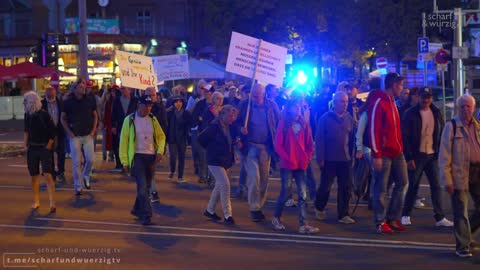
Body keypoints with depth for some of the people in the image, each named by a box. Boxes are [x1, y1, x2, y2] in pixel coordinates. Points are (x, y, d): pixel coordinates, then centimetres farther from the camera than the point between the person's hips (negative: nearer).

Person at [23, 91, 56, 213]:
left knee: (47, 175, -13)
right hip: (32, 148, 5)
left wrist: (48, 146, -10)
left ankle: (52, 203, -13)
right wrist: (25, 145, 11)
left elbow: (53, 132, -7)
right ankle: (36, 201, 22)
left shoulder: (44, 114, -11)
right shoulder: (27, 115, 4)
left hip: (44, 148, -5)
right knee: (34, 175, 10)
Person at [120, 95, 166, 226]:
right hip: (137, 156, -4)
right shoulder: (130, 120, -5)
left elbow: (161, 136, 15)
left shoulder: (153, 119, 7)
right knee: (142, 186, -13)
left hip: (151, 157, 4)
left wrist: (160, 151, -3)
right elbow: (124, 140, -4)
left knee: (146, 186, 12)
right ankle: (146, 215, -10)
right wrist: (125, 161, -8)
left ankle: (137, 210, 31)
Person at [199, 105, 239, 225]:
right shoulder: (214, 126, -17)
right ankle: (227, 215, -9)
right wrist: (211, 149, -2)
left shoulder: (230, 127, 4)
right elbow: (201, 138, -11)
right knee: (225, 184, -14)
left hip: (226, 160, 8)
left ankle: (210, 210, 29)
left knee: (219, 185, 15)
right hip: (215, 160, -8)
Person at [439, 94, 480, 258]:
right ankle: (463, 246, 10)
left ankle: (465, 235, 32)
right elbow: (444, 156, -6)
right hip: (460, 173, -5)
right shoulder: (451, 126, -3)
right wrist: (447, 180, -12)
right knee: (461, 212, -1)